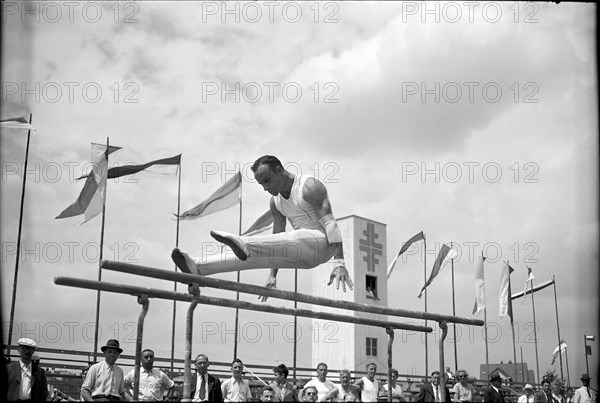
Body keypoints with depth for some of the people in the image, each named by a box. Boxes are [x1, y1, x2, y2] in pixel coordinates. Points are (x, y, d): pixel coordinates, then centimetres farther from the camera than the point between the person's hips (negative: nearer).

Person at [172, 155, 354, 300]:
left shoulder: (310, 187, -12)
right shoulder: (275, 202, 12)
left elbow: (330, 223, -21)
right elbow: (277, 240, 15)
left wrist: (339, 263, -29)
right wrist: (272, 275, 10)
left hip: (322, 244, -7)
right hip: (303, 255, 7)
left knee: (292, 238, -39)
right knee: (255, 254, -10)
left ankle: (243, 244, -63)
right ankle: (197, 268, -19)